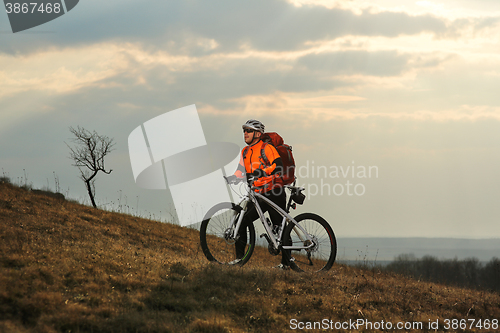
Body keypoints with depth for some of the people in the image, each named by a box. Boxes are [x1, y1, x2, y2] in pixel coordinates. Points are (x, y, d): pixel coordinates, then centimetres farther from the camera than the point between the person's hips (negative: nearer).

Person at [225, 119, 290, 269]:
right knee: (241, 221, -5)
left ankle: (286, 262, 8)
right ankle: (240, 257, 2)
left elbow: (278, 167, -23)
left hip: (274, 195, -7)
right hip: (258, 195, 7)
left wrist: (261, 172, -35)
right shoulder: (245, 151, 11)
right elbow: (241, 170, 14)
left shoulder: (267, 148, -11)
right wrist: (231, 178, -6)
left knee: (280, 229, -1)